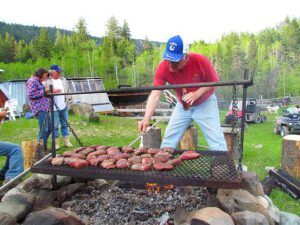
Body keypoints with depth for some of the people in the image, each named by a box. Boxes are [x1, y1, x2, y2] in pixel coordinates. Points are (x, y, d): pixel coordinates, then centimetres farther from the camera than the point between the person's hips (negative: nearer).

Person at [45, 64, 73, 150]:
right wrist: (53, 91, -19)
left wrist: (67, 99, 6)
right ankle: (56, 143, 12)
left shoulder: (63, 80, 13)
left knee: (65, 124, 10)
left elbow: (67, 90, 18)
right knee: (55, 126, 1)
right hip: (53, 107, -5)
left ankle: (66, 141, 20)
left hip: (64, 106, 5)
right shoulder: (47, 81, -5)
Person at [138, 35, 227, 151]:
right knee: (168, 141, 4)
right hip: (182, 106, 3)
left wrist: (197, 94, -30)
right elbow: (155, 94, -29)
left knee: (217, 142, -6)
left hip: (205, 104, -2)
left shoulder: (200, 61, -27)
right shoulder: (163, 67, -23)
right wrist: (146, 118, -42)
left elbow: (214, 81, -12)